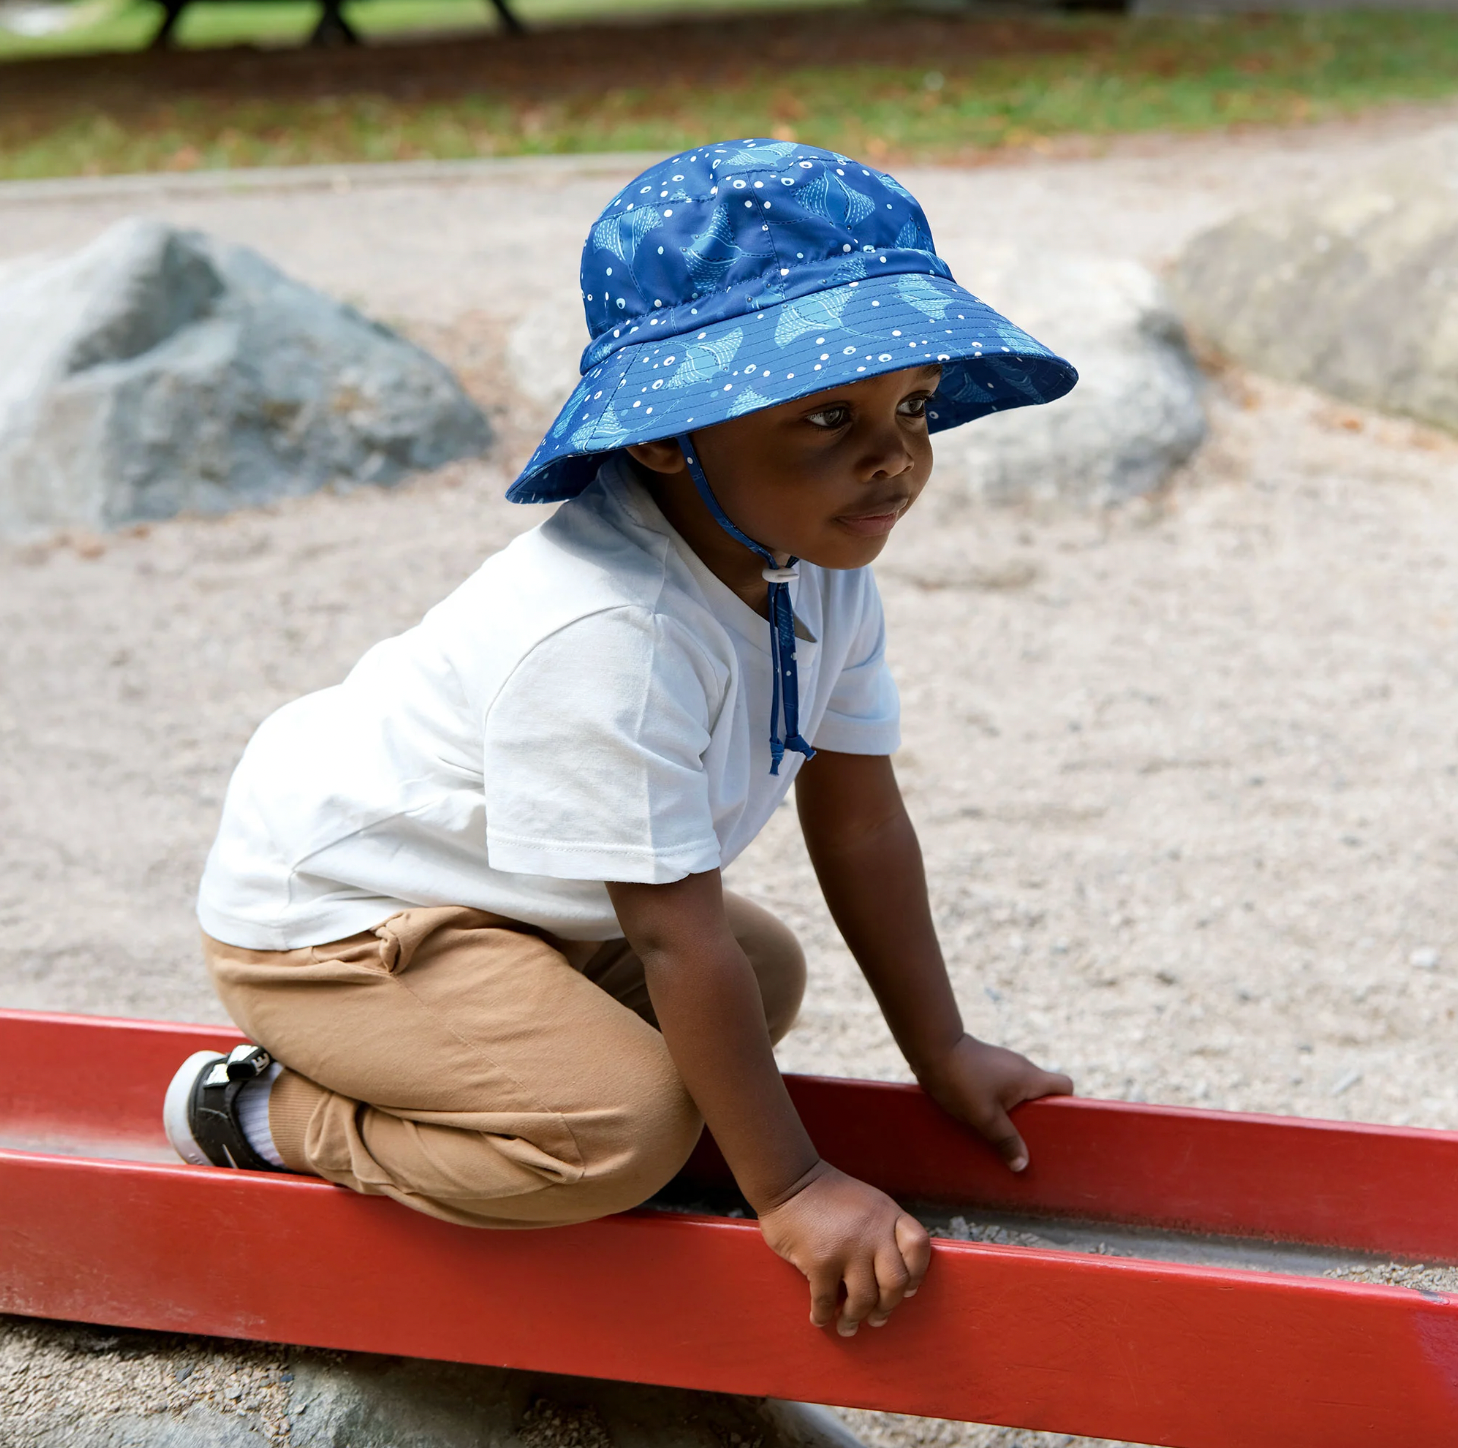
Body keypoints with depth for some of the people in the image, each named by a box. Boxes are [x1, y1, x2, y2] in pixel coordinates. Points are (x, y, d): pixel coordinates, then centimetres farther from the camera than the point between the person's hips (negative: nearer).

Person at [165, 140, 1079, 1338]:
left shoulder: (818, 568, -8)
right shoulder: (608, 639, -37)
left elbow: (859, 818, 1)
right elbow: (679, 936, -32)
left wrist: (942, 1055, 7)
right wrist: (789, 1189, -25)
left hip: (522, 907, 10)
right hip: (325, 912, -10)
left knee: (770, 974, 17)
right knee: (628, 1121, -26)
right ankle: (263, 1118, -6)